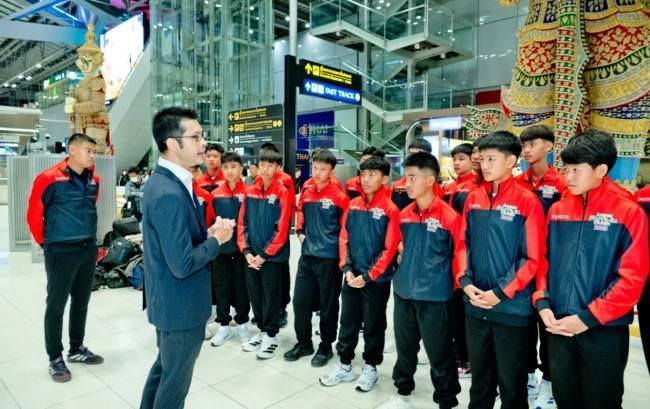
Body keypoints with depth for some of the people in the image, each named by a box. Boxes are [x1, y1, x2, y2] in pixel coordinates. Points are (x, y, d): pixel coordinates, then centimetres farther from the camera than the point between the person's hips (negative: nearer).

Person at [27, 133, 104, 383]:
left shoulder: (94, 180, 5)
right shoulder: (50, 179, -14)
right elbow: (34, 215, -7)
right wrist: (46, 242, 3)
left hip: (89, 250, 6)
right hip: (61, 252, -6)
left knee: (81, 303, 16)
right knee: (56, 306, 6)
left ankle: (76, 349, 32)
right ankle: (55, 358, 20)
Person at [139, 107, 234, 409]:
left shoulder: (165, 181, 4)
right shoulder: (169, 194, -28)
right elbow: (182, 264, -29)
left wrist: (207, 232, -3)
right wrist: (216, 239, -14)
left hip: (170, 301, 10)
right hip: (181, 305, -10)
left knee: (164, 369, 27)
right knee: (175, 381, 12)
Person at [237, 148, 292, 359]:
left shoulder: (282, 193, -10)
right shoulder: (250, 191, 5)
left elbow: (282, 228, -14)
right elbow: (242, 222, 5)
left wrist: (265, 254, -14)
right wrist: (246, 251, -4)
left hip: (273, 256, -5)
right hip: (251, 256, 5)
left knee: (271, 296, 6)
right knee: (255, 294, 15)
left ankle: (271, 335, 22)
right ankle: (261, 330, 32)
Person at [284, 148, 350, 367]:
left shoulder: (339, 194, -11)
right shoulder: (306, 189, 4)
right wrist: (300, 232, 9)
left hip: (329, 257, -5)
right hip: (307, 255, 5)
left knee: (327, 304, 8)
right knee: (300, 300, 11)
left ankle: (326, 347, 26)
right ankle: (304, 343, 30)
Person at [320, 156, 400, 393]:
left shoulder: (390, 209, -11)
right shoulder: (353, 205, 3)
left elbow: (389, 249, -14)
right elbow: (344, 239, 5)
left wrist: (369, 276, -15)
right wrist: (347, 269, -6)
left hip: (377, 280, -4)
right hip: (352, 276, 4)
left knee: (373, 325, 12)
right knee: (347, 322, 15)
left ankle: (370, 368, 30)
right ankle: (344, 366, 31)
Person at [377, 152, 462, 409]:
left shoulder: (449, 216, -15)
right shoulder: (404, 214, 3)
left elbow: (461, 253, -10)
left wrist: (460, 284, -7)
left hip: (434, 296, -5)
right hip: (403, 292, 6)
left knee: (439, 352, 9)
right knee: (404, 347, 20)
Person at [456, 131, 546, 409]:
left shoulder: (527, 201, -11)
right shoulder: (473, 199, 4)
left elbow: (533, 258, -12)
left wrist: (500, 292, -16)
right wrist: (466, 282, -5)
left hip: (511, 307, -4)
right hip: (475, 305, 5)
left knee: (510, 379, 13)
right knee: (479, 374, 22)